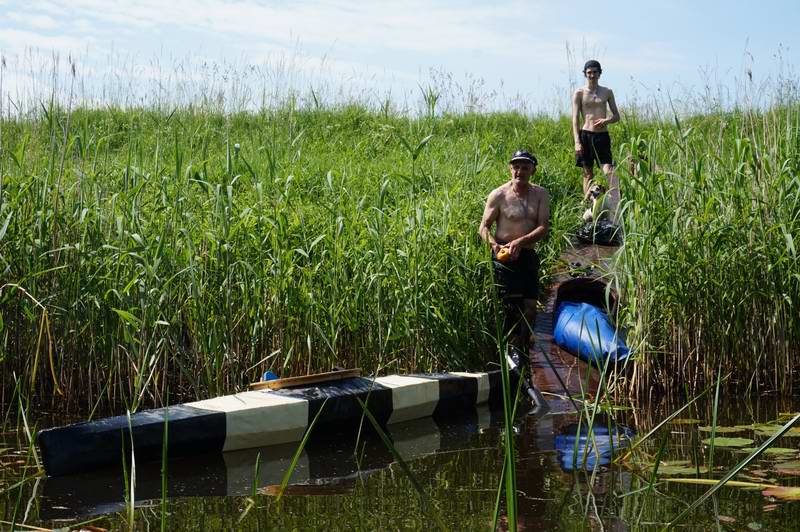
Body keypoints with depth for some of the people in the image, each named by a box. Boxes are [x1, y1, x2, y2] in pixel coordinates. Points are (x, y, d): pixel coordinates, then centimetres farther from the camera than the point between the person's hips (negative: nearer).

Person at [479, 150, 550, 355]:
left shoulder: (540, 195, 4)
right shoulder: (499, 195, -4)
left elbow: (544, 228, -5)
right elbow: (484, 227, -2)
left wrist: (520, 242, -19)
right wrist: (494, 244, -22)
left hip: (528, 255, 4)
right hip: (504, 256, -4)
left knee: (530, 306, 3)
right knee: (511, 306, -8)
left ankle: (522, 350, 17)